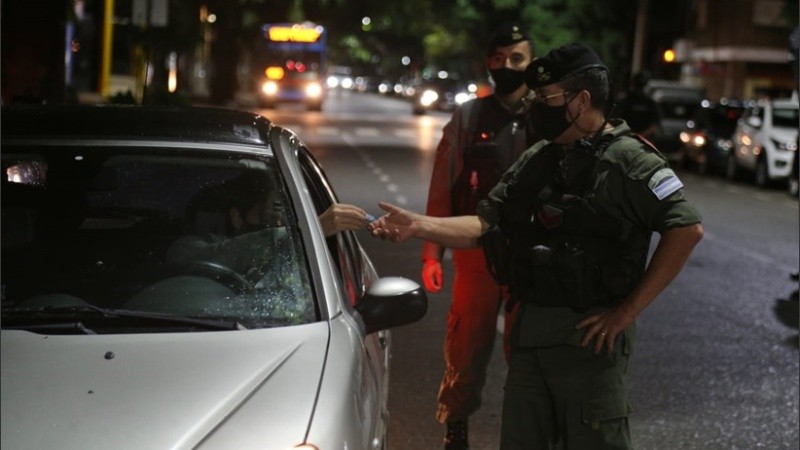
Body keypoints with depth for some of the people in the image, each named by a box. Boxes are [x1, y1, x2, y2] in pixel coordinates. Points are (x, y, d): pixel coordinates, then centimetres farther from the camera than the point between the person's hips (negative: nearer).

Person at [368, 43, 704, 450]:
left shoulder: (627, 160, -10)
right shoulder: (536, 160, 12)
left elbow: (686, 228, -18)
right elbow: (485, 225, 10)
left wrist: (628, 310, -17)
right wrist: (419, 226, -6)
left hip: (590, 335, -7)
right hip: (529, 332, 7)